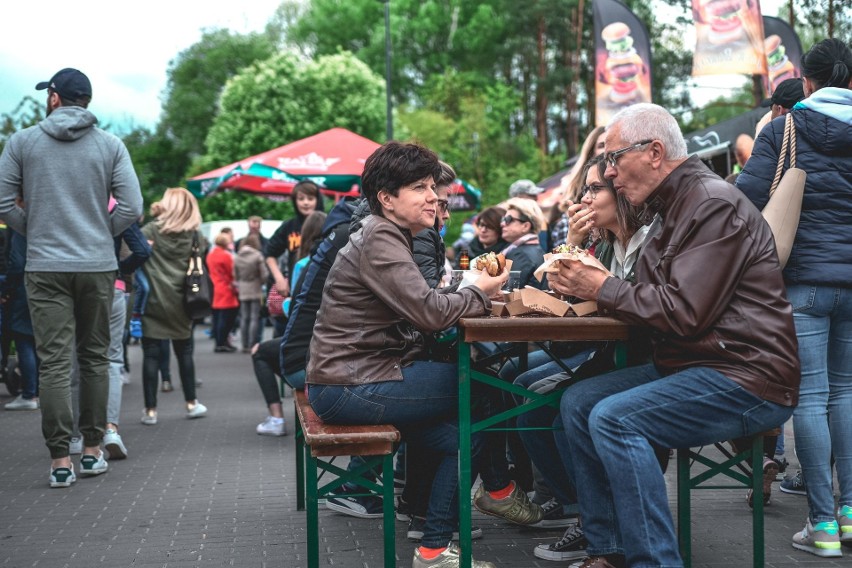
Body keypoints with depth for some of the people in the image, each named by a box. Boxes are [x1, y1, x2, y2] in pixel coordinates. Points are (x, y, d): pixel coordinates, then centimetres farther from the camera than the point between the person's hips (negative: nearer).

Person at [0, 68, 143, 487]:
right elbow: (132, 207, -4)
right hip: (97, 265, 1)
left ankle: (60, 459, -3)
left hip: (45, 267, -1)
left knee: (53, 362, -1)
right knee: (94, 357, 12)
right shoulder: (110, 145, 2)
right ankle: (93, 451, 17)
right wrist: (101, 233, 10)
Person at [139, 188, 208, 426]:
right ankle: (191, 404, 24)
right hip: (180, 302, 3)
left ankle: (150, 410, 1)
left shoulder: (151, 230, -6)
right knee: (184, 352, 16)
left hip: (154, 301, -3)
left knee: (151, 354, 1)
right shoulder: (193, 235, 4)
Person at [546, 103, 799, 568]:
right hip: (691, 366, 10)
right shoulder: (675, 207, 15)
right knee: (576, 403, 2)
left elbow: (684, 313, -24)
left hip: (745, 381, -10)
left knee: (614, 419, -26)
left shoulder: (714, 205, -16)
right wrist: (584, 284, -3)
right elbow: (652, 298, 13)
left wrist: (602, 288, -13)